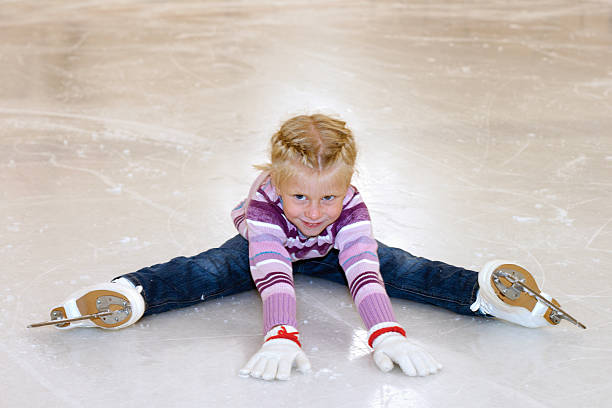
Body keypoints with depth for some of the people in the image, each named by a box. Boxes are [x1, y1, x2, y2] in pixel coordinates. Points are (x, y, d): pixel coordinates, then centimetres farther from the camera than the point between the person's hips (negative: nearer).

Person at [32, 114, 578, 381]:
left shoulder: (350, 208, -37)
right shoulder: (265, 202, -41)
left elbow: (365, 272, -46)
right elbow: (273, 277, -51)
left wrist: (386, 334, -60)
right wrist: (281, 337, -65)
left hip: (332, 251, 2)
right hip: (269, 246, -1)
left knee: (400, 266, -20)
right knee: (210, 272, -30)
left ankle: (485, 292, -21)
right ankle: (128, 295, -35)